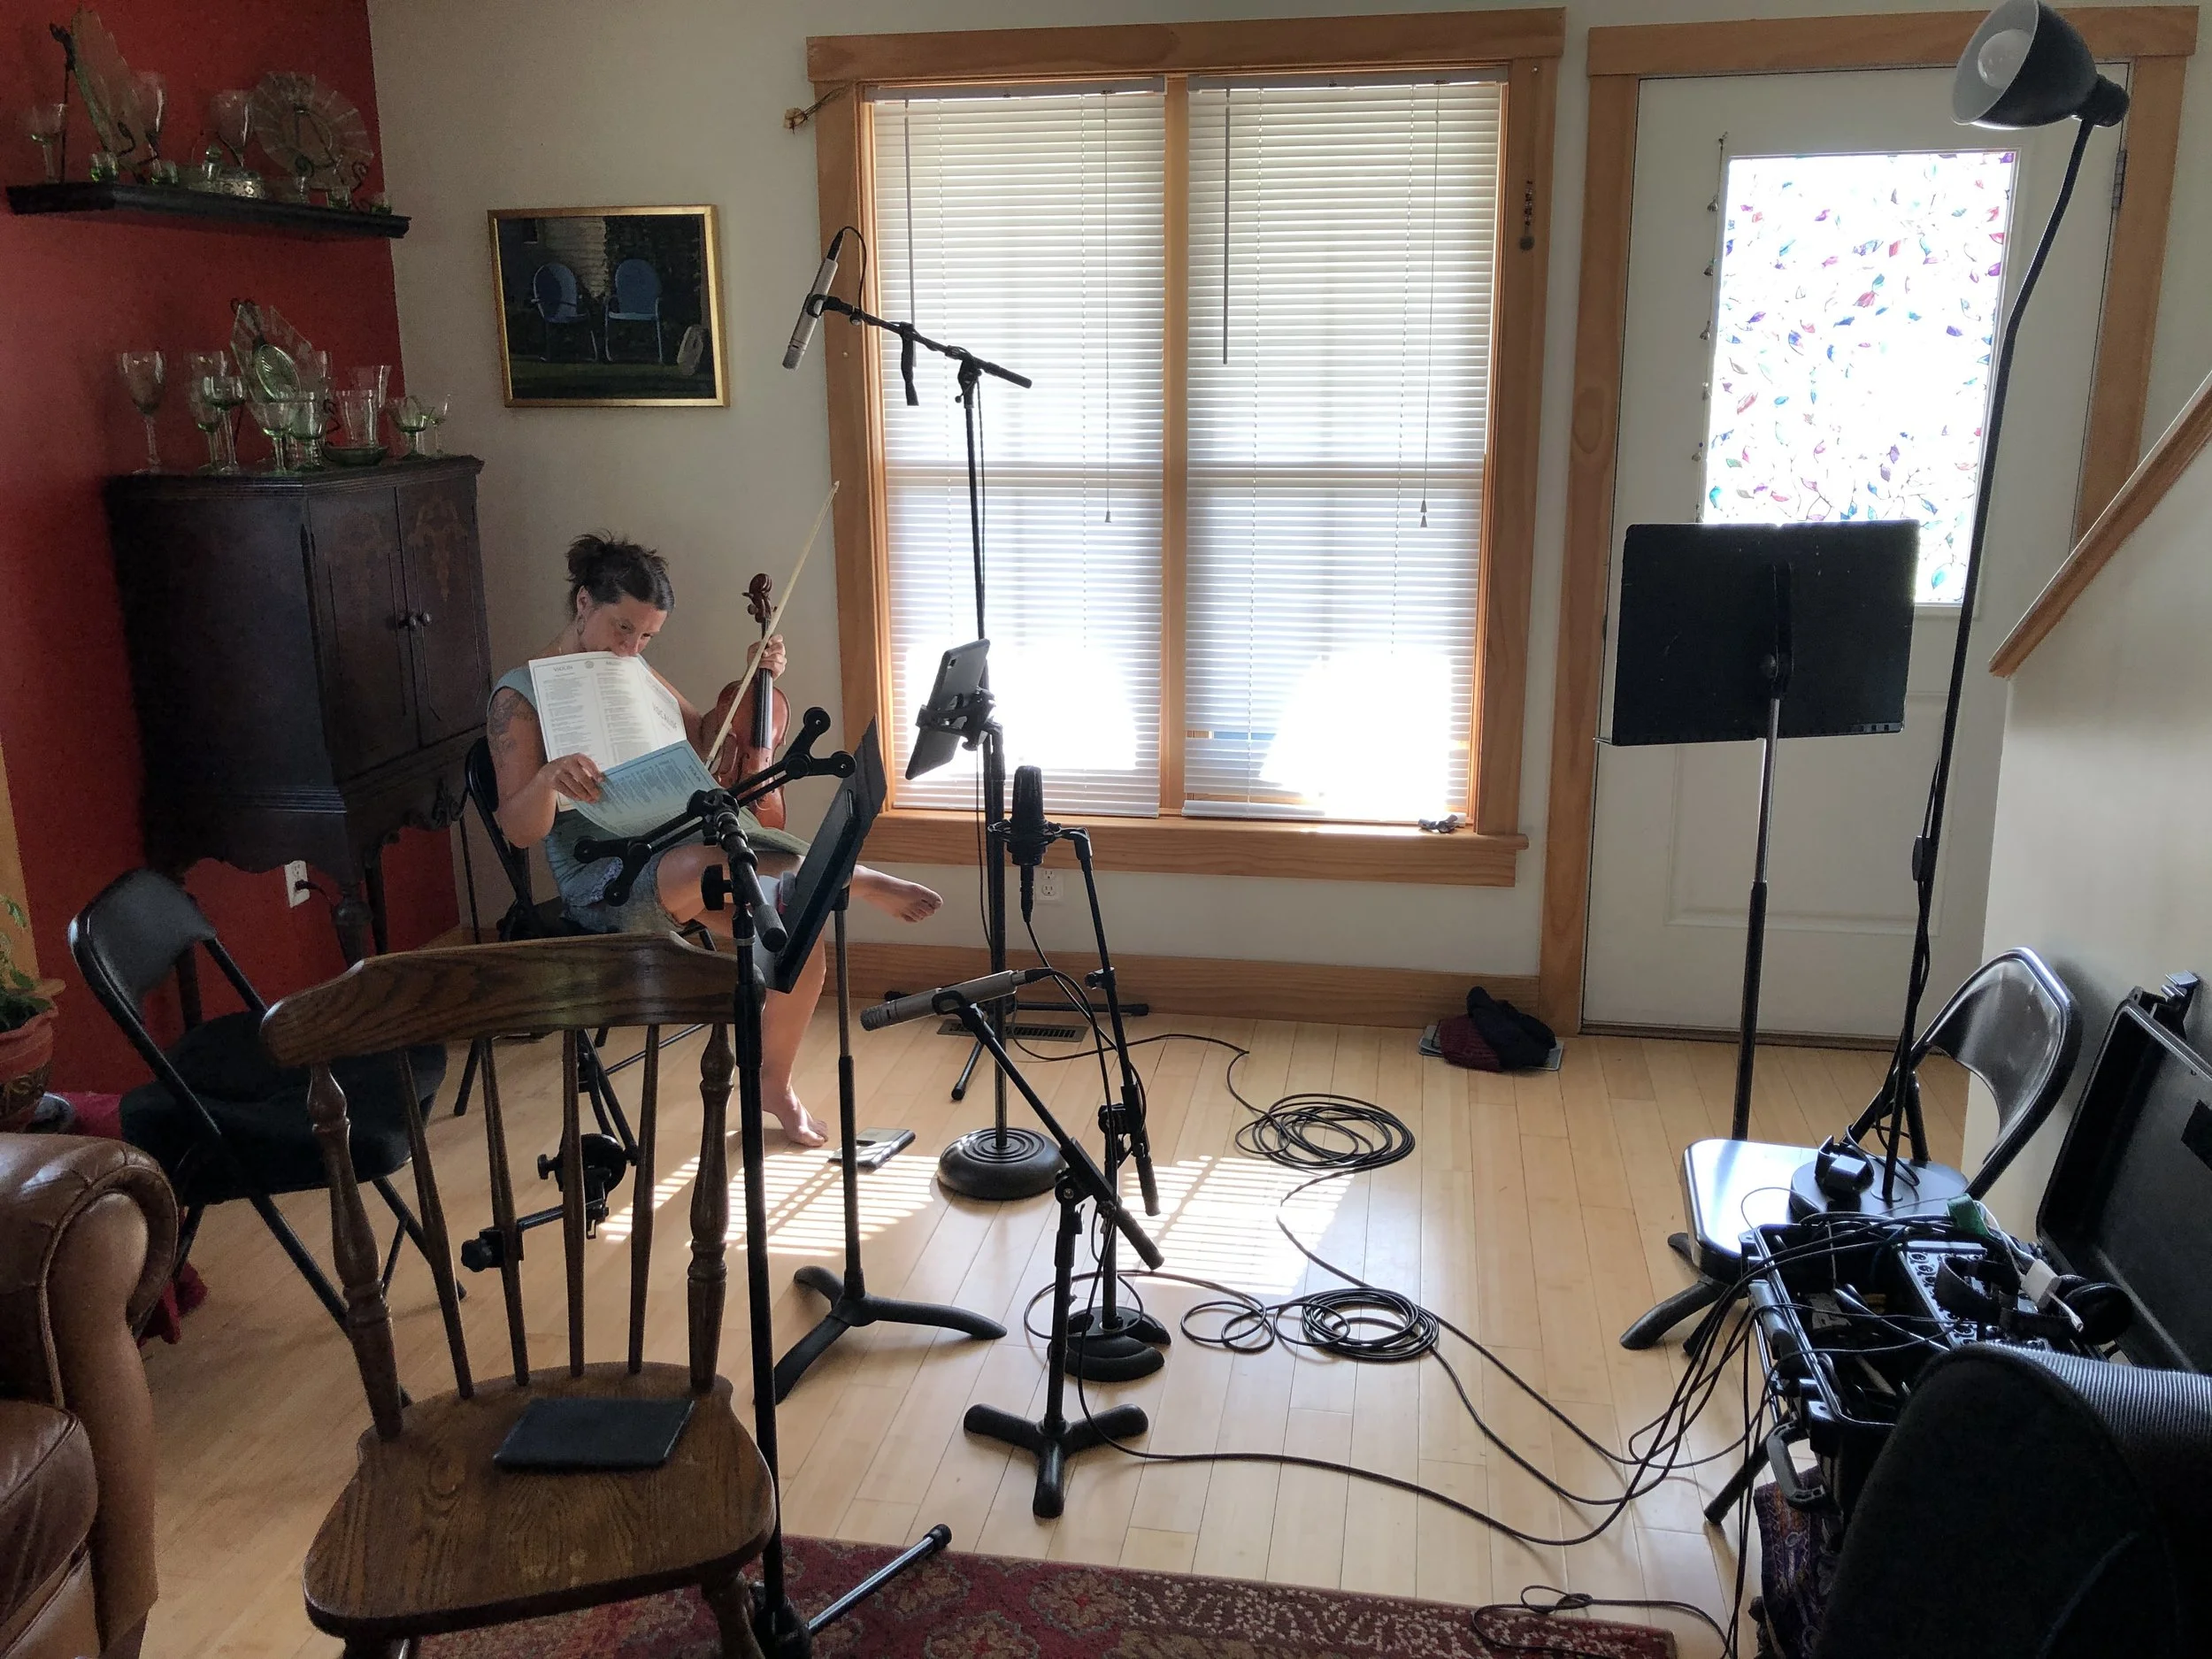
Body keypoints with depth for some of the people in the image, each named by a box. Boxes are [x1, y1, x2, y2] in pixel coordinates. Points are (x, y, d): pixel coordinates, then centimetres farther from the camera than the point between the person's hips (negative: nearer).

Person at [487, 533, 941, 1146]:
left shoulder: (634, 673, 13)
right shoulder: (520, 696, -5)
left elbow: (706, 738, 24)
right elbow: (520, 830, -11)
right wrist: (548, 779, -33)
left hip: (687, 833, 7)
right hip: (603, 880, -7)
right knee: (701, 864, -41)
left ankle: (774, 1081, 9)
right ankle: (858, 881, -19)